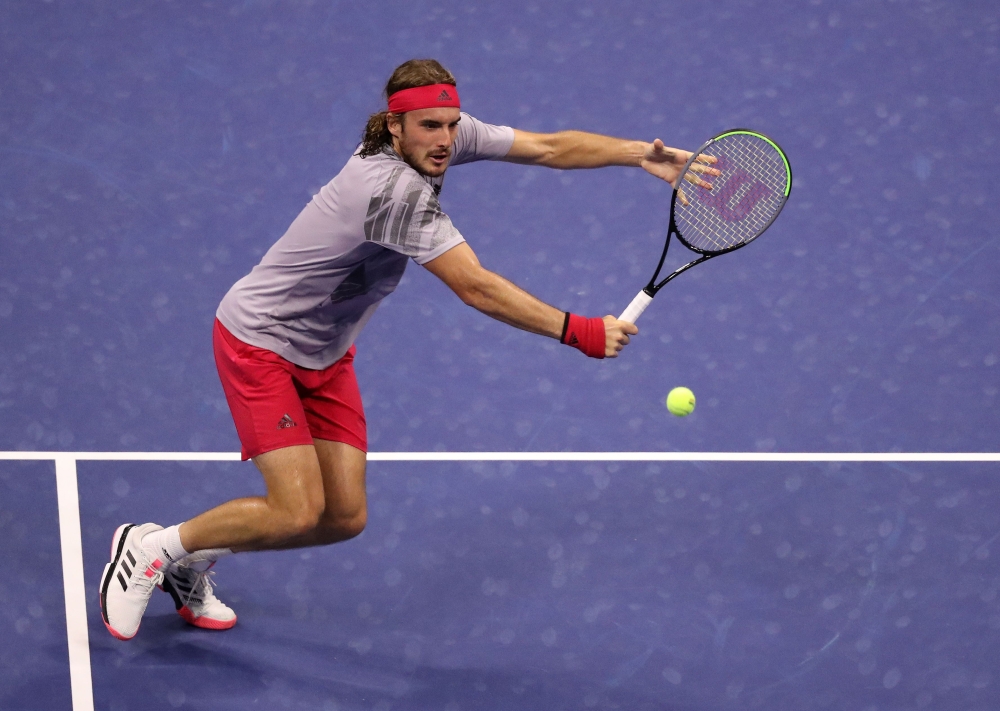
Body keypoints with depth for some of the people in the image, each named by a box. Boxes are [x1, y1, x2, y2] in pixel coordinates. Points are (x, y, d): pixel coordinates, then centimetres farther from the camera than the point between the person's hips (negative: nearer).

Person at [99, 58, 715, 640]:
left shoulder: (446, 134, -9)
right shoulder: (395, 190, -33)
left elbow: (548, 147, -4)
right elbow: (475, 288, -35)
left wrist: (644, 153, -17)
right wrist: (579, 332, -34)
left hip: (326, 354, 9)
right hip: (259, 341, -9)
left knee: (344, 517, 3)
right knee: (298, 511, -18)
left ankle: (192, 563, 22)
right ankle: (149, 546, 4)